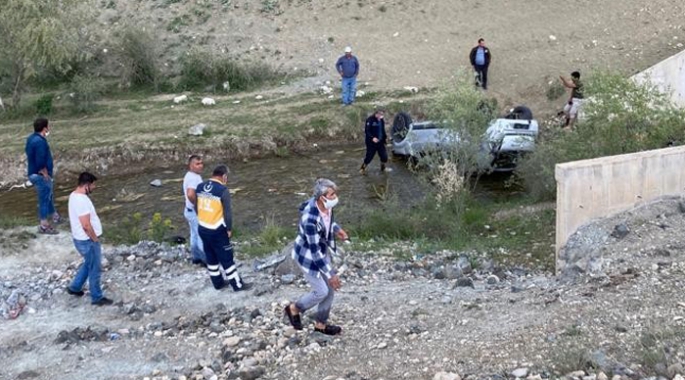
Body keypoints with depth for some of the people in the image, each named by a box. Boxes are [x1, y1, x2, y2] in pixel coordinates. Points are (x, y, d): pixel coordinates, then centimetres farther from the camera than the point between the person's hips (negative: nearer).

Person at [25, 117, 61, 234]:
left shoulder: (32, 138, 7)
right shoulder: (40, 141, -26)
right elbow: (40, 163, -30)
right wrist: (46, 175, -17)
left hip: (34, 174, 10)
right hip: (40, 175, -10)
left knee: (49, 197, 25)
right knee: (44, 199, 1)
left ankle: (55, 217, 43)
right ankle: (44, 226, 9)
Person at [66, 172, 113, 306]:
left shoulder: (74, 195, 4)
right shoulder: (82, 200, -28)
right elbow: (86, 225, -29)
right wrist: (95, 239, -14)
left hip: (81, 239, 10)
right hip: (87, 241, -10)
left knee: (88, 265, 28)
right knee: (95, 269, 6)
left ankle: (74, 287, 40)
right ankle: (97, 297, 19)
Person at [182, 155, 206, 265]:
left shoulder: (191, 176, 8)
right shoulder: (194, 178, -26)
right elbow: (190, 194, -41)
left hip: (191, 210, 10)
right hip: (196, 212, -10)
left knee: (195, 235, 20)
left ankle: (196, 257, 31)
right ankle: (205, 259, 12)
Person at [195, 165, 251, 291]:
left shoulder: (200, 187, 2)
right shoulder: (223, 190, -19)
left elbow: (196, 207, 11)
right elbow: (227, 212, -16)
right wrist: (229, 229, -3)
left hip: (202, 228, 7)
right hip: (217, 231, -6)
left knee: (211, 257, 18)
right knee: (226, 258, 4)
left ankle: (217, 283, 31)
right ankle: (237, 285, 14)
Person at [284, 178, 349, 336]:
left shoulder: (326, 205, -14)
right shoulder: (310, 218, -38)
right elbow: (315, 250, -32)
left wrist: (337, 229, -2)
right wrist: (330, 274, -27)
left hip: (322, 250, 8)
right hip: (308, 255, -8)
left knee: (330, 288, 13)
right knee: (321, 292, 1)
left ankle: (321, 324, 33)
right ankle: (293, 309, 29)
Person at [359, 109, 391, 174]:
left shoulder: (381, 120, 5)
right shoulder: (370, 120, -17)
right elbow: (367, 131, -19)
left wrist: (385, 137, 4)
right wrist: (372, 138, -31)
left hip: (380, 141, 7)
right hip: (371, 142, -7)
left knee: (384, 154, 9)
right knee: (369, 156, -1)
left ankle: (383, 168, 31)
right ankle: (362, 168, 17)